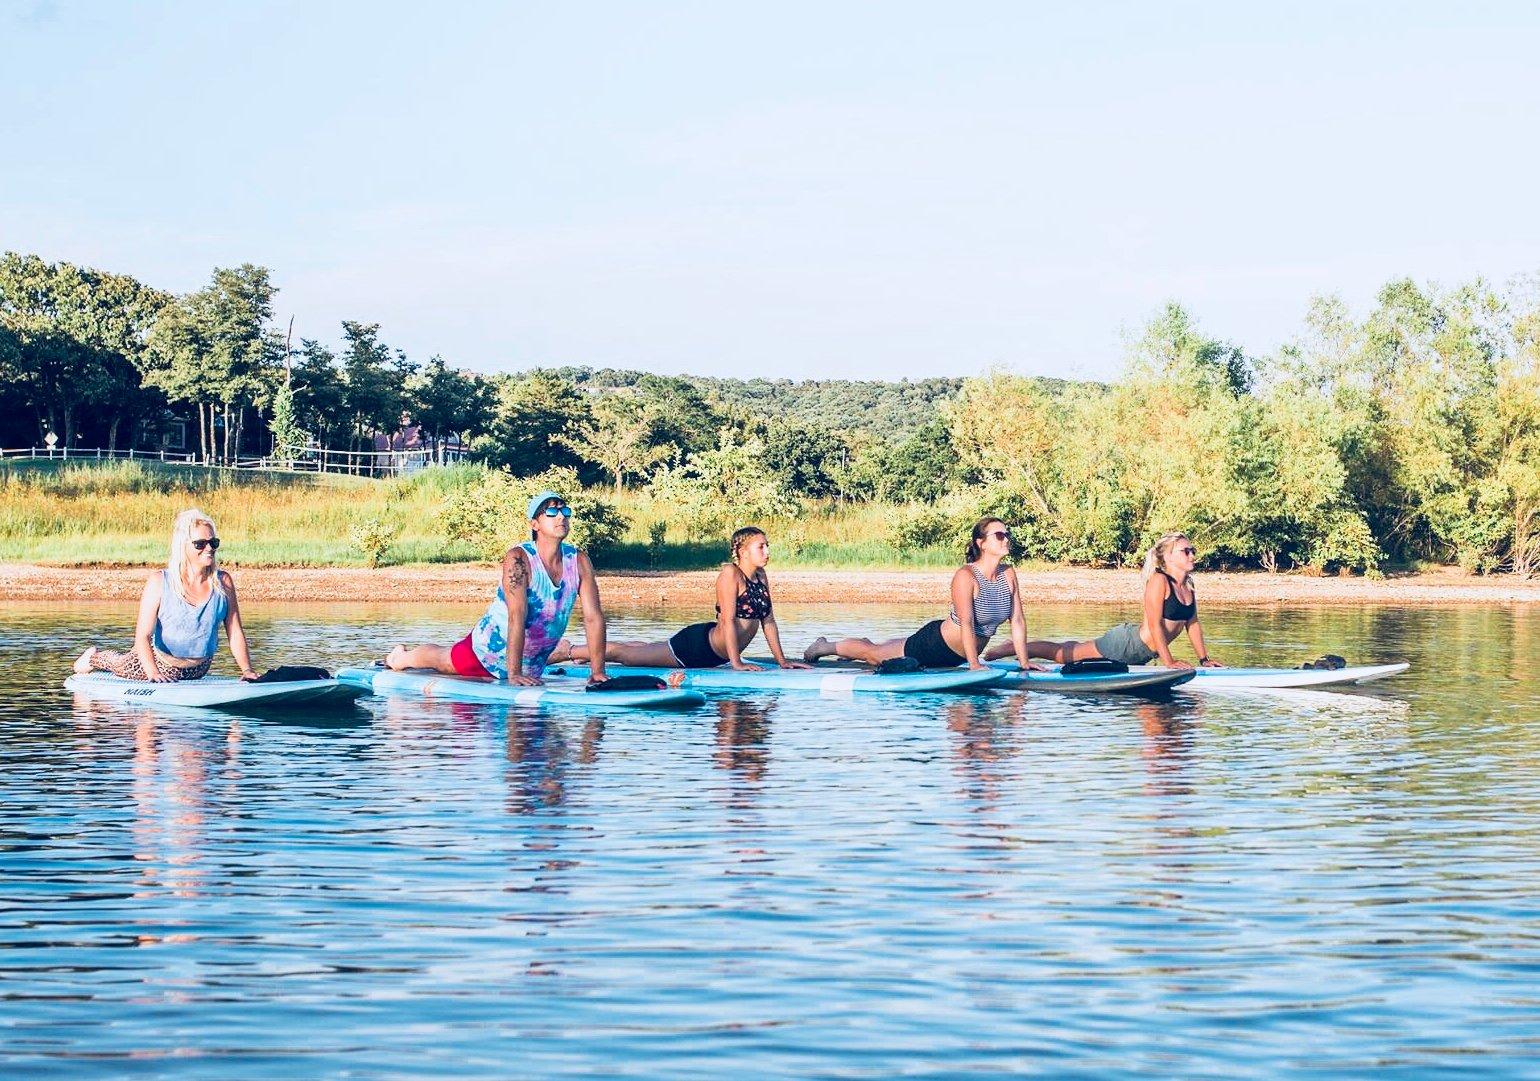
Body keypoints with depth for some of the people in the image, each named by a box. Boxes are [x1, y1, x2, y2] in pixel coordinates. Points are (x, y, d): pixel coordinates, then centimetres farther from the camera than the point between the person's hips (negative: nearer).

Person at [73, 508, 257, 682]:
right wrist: (153, 673, -37)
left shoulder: (223, 582, -9)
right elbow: (142, 636, -23)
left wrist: (246, 669, -16)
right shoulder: (158, 583, -19)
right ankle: (95, 657, 48)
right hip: (161, 665, -3)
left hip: (199, 670, 3)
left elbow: (235, 633, -5)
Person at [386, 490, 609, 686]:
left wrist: (598, 671, -19)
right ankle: (401, 657, 49)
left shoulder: (579, 561, -13)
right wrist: (513, 673, -42)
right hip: (490, 651, -4)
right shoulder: (518, 558, -28)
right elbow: (517, 616, -35)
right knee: (440, 661, 19)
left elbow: (593, 616, -13)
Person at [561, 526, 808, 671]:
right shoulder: (730, 573, -22)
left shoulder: (761, 577, 2)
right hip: (698, 644, -8)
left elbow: (768, 621, 8)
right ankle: (566, 652, 16)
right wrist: (736, 663, -26)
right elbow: (728, 620, -25)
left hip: (716, 655, 8)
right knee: (620, 653, 1)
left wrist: (782, 660, 5)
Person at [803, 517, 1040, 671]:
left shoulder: (1009, 574, -8)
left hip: (958, 655, 7)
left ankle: (867, 645, 61)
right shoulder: (965, 576, -29)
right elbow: (967, 623, -34)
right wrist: (974, 664, -39)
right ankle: (825, 647, 38)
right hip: (935, 644, -7)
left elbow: (1017, 620, -5)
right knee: (873, 654, 13)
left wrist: (1024, 661, -10)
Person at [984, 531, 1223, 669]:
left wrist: (1204, 658, 9)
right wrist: (1168, 661, -26)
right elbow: (1155, 624, -25)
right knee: (1061, 653, 2)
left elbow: (1192, 623, 14)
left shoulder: (1189, 586, 5)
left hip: (1142, 654, 8)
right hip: (1127, 642, -8)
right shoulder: (1158, 581, -21)